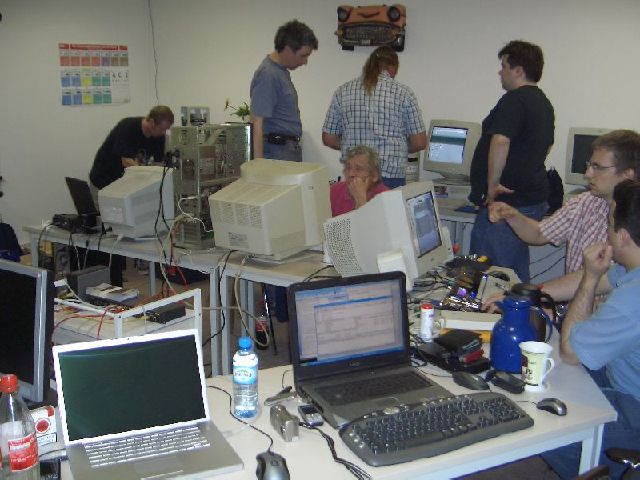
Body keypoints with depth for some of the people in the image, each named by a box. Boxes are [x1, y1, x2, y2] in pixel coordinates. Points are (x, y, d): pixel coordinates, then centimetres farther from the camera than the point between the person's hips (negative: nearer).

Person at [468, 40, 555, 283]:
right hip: (534, 197, 10)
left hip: (508, 200, -10)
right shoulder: (544, 103, 17)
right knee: (517, 271, 17)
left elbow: (500, 141, -28)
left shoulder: (514, 100, -14)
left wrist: (492, 185, -22)